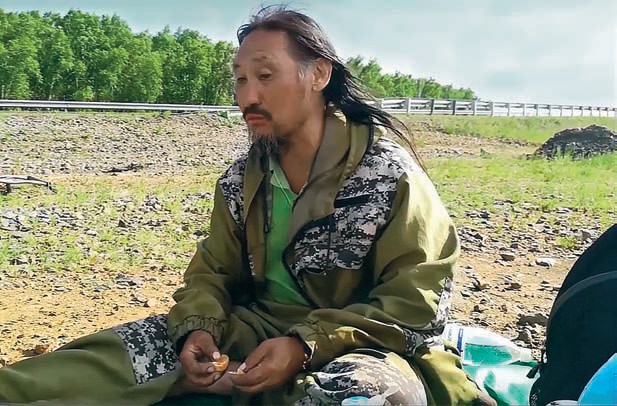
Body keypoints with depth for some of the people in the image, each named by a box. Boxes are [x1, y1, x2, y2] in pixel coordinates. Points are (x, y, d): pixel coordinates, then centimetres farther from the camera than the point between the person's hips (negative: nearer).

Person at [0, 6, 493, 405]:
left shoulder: (388, 171, -15)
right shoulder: (243, 180, 3)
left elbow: (417, 298, -17)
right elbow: (212, 269, 8)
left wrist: (307, 346, -27)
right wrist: (199, 329, -15)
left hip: (359, 346, -4)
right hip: (259, 329, 5)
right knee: (117, 352, -13)